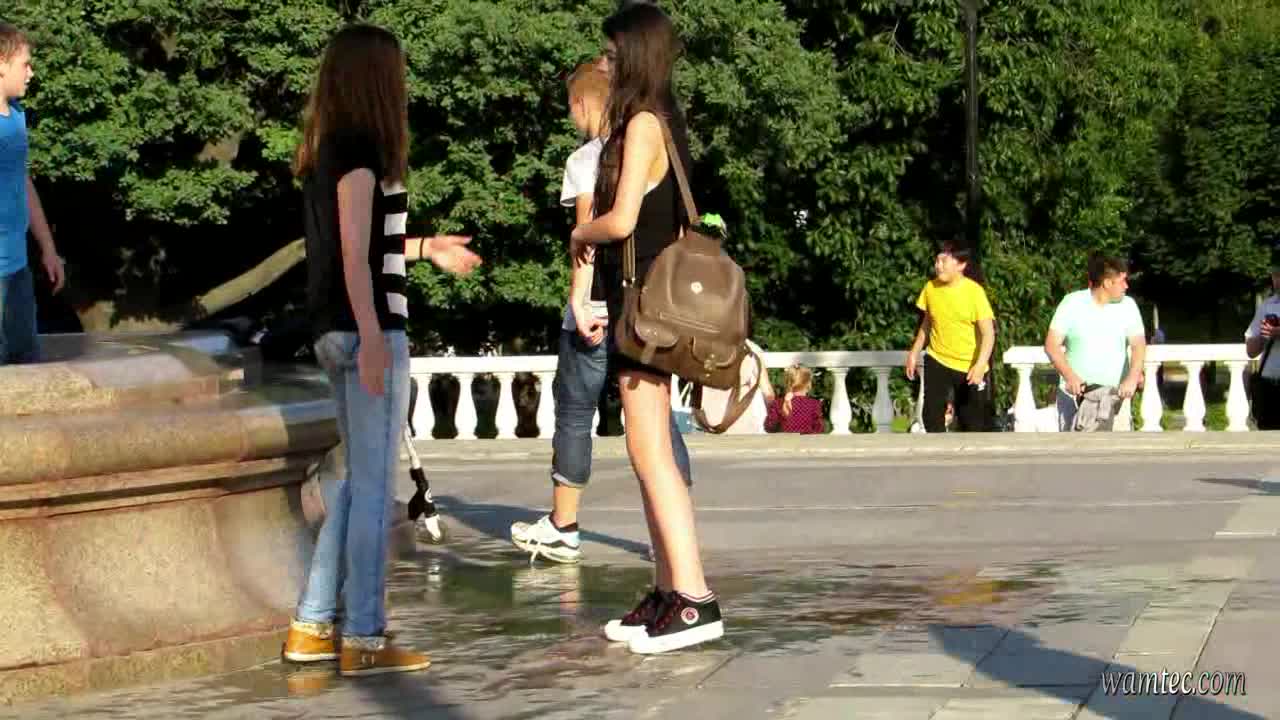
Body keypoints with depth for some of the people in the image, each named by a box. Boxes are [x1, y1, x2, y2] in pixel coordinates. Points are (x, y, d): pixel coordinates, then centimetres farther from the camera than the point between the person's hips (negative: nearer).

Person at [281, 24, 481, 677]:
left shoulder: (326, 150, 14)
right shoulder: (359, 149, -13)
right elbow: (353, 254, -18)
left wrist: (425, 248, 28)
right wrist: (372, 339, -21)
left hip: (335, 331, 9)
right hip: (365, 329, -9)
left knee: (358, 479, 16)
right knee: (374, 484, -3)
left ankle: (312, 626, 19)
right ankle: (364, 640, 1)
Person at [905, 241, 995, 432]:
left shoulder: (974, 291, -17)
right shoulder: (930, 288, -3)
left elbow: (988, 332, -21)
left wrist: (980, 364, -33)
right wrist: (914, 353, 11)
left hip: (969, 367, -4)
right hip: (937, 361, 4)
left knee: (973, 423, 5)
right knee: (931, 414, -8)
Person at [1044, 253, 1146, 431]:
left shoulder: (1127, 305, 2)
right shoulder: (1072, 303, -3)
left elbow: (1138, 345, -7)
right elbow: (1051, 344, -9)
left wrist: (1132, 378, -26)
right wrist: (1069, 376, -25)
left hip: (1112, 393, 0)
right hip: (1075, 391, 0)